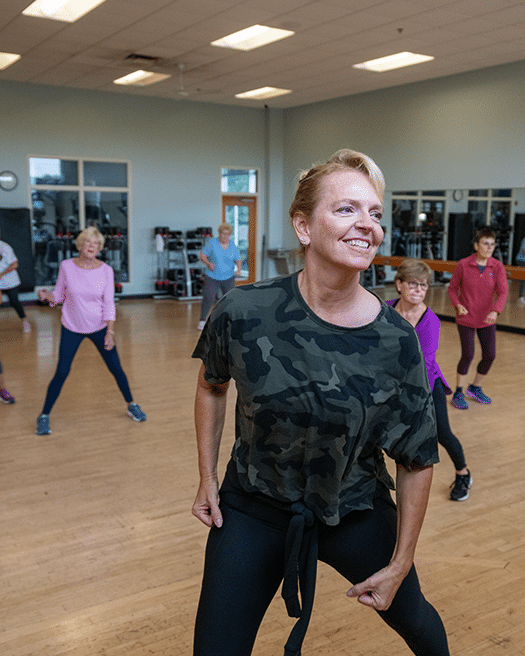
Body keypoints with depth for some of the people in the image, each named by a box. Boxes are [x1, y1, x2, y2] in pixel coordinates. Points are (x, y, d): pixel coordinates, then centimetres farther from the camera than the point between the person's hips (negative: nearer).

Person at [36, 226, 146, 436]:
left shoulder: (105, 270, -9)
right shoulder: (66, 266, -9)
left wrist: (110, 331, -16)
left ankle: (131, 405, 27)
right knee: (62, 373, -4)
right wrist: (47, 296, -22)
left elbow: (109, 303, -8)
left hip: (99, 327, 1)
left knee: (116, 368, 4)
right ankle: (44, 416, 13)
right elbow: (59, 294, 1)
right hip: (71, 328, -1)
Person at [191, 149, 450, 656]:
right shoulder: (243, 312, -21)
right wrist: (208, 479, 3)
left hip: (356, 514, 1)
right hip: (253, 508, 0)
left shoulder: (397, 341, -20)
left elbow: (416, 461, -9)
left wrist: (400, 563, -4)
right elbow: (212, 386, 1)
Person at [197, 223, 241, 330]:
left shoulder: (233, 246, 1)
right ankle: (202, 321, -2)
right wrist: (208, 263, -23)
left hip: (228, 278, 3)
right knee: (208, 298, -12)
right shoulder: (212, 243, -7)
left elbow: (238, 260, 8)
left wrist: (238, 270, -12)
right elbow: (202, 256, -4)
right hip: (212, 277, -3)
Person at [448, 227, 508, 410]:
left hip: (487, 320, 3)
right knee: (468, 355, -8)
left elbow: (503, 291, -16)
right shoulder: (463, 265, -10)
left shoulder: (497, 267, -6)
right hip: (466, 318, -3)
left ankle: (475, 388, 30)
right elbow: (452, 288, 0)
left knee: (489, 355, 5)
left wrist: (495, 311, -33)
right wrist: (458, 305, -19)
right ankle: (458, 394, 10)